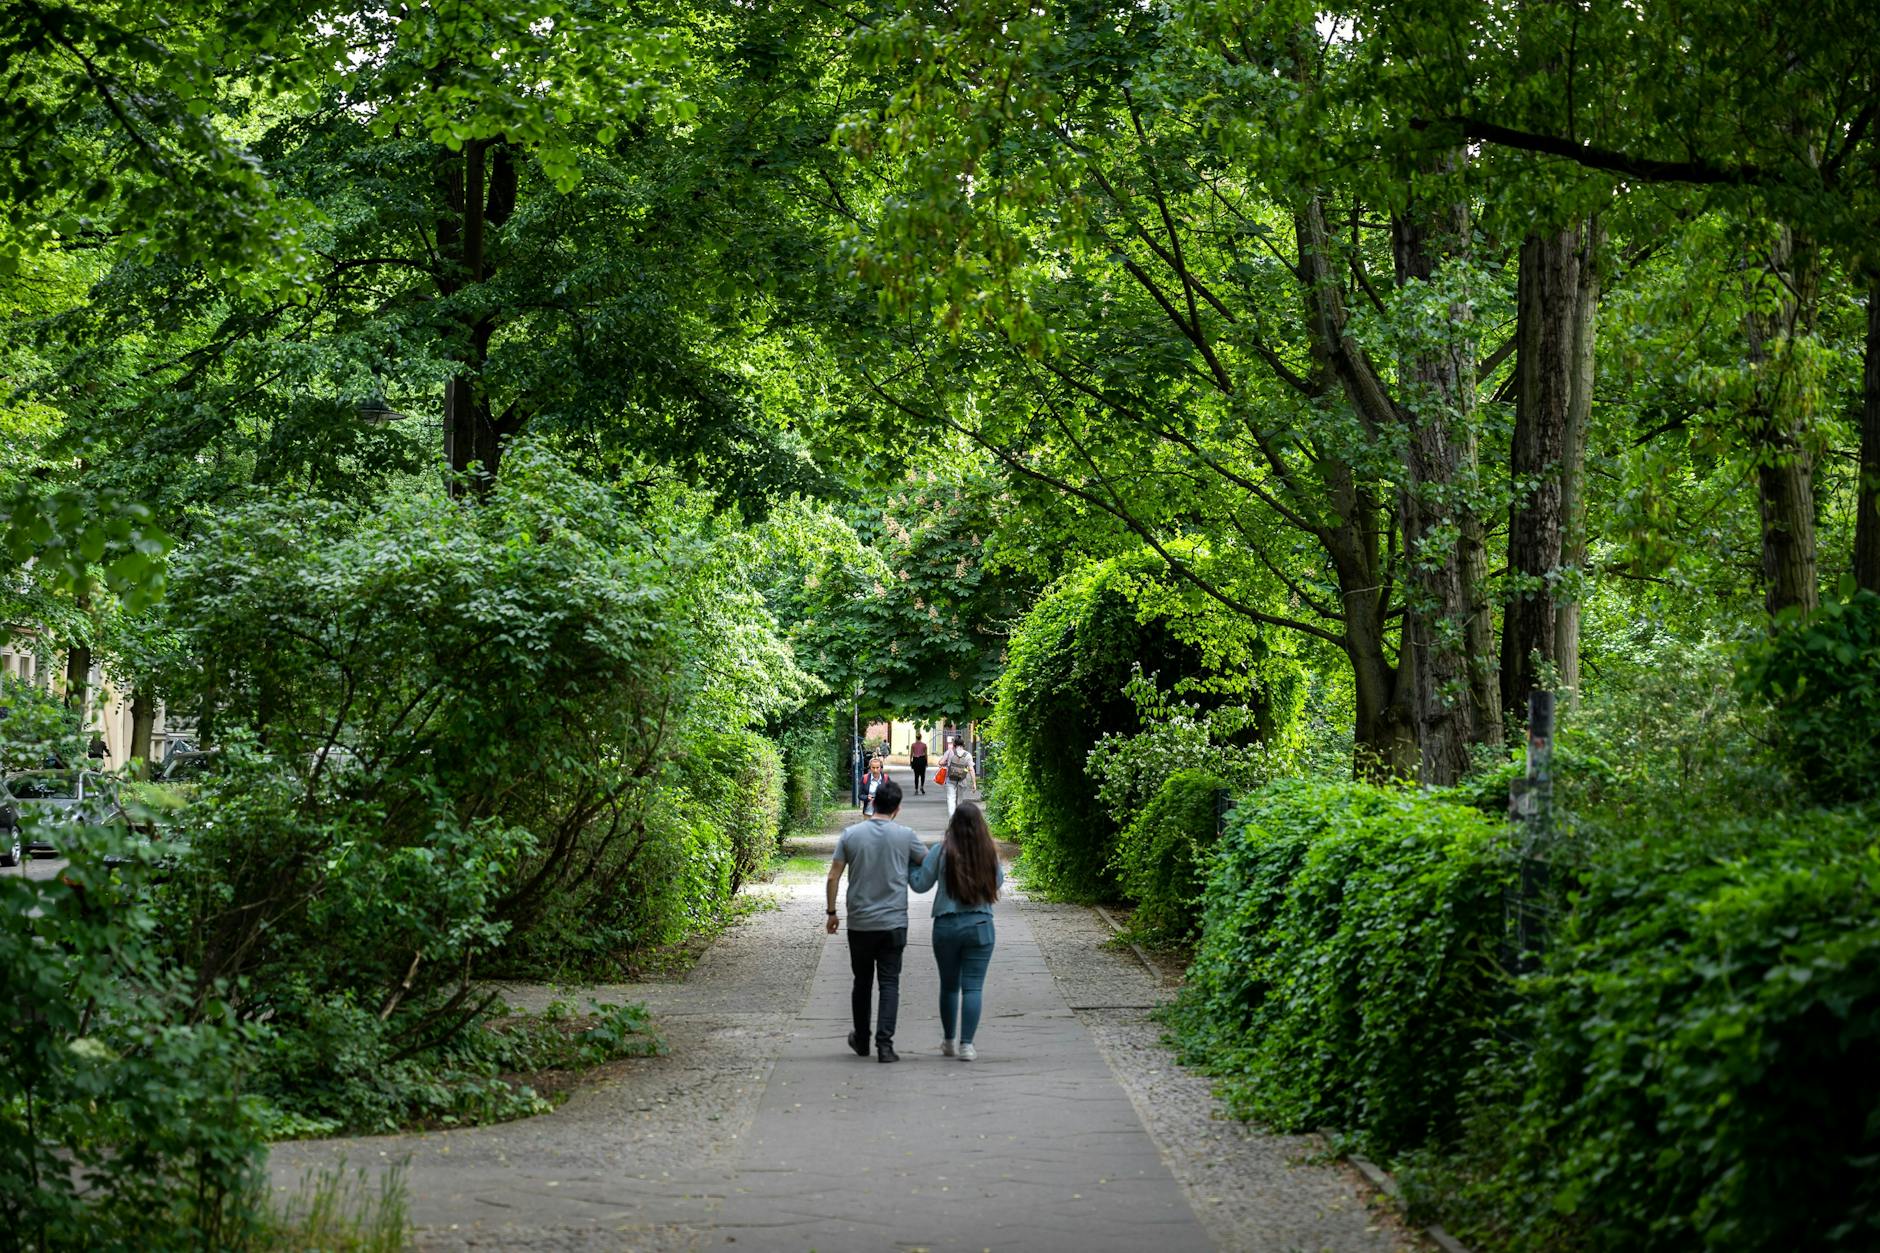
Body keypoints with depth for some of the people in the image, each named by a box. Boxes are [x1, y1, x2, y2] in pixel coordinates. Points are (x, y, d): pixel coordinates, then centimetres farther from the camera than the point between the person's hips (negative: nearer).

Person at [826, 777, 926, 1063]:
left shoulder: (851, 835, -1)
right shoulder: (905, 836, -5)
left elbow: (833, 877, 0)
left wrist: (831, 913, 10)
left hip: (859, 924, 2)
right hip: (893, 923, -2)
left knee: (862, 982, 15)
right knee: (889, 983, 0)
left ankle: (861, 1041, 27)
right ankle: (884, 1043, -11)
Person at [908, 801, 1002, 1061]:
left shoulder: (941, 851, -8)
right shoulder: (989, 853, -2)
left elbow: (920, 884, -1)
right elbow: (998, 882, 13)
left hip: (947, 925, 0)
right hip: (980, 926, 0)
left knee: (949, 986, 15)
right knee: (973, 987, 1)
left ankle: (949, 1042, 25)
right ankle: (967, 1045, -6)